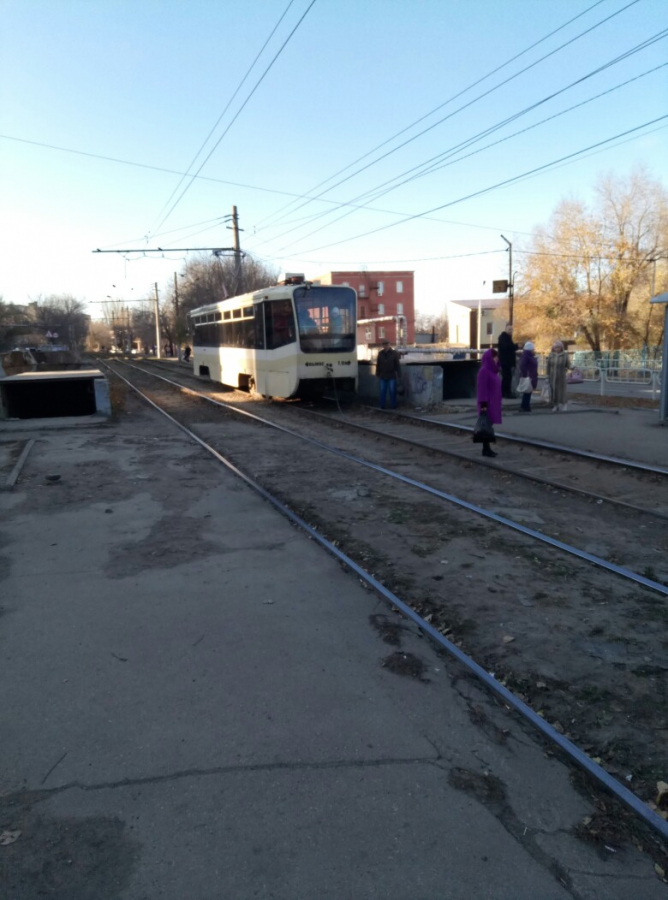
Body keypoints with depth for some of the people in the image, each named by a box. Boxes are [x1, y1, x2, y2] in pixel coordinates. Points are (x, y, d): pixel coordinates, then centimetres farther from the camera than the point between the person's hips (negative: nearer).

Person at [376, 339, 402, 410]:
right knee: (383, 391, 6)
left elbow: (397, 365, -3)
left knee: (392, 391, 1)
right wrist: (377, 374, 7)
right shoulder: (380, 354, 6)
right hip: (383, 376, 3)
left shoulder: (394, 353, -2)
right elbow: (378, 365, 10)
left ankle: (393, 405, 8)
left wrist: (399, 374, -7)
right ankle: (382, 406, 12)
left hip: (392, 376, -3)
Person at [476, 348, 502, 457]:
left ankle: (487, 448, 16)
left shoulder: (491, 370, 13)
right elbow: (482, 388, -18)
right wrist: (483, 404, -22)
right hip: (487, 403, -9)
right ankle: (485, 449, 0)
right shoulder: (484, 370, -15)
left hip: (492, 402, 9)